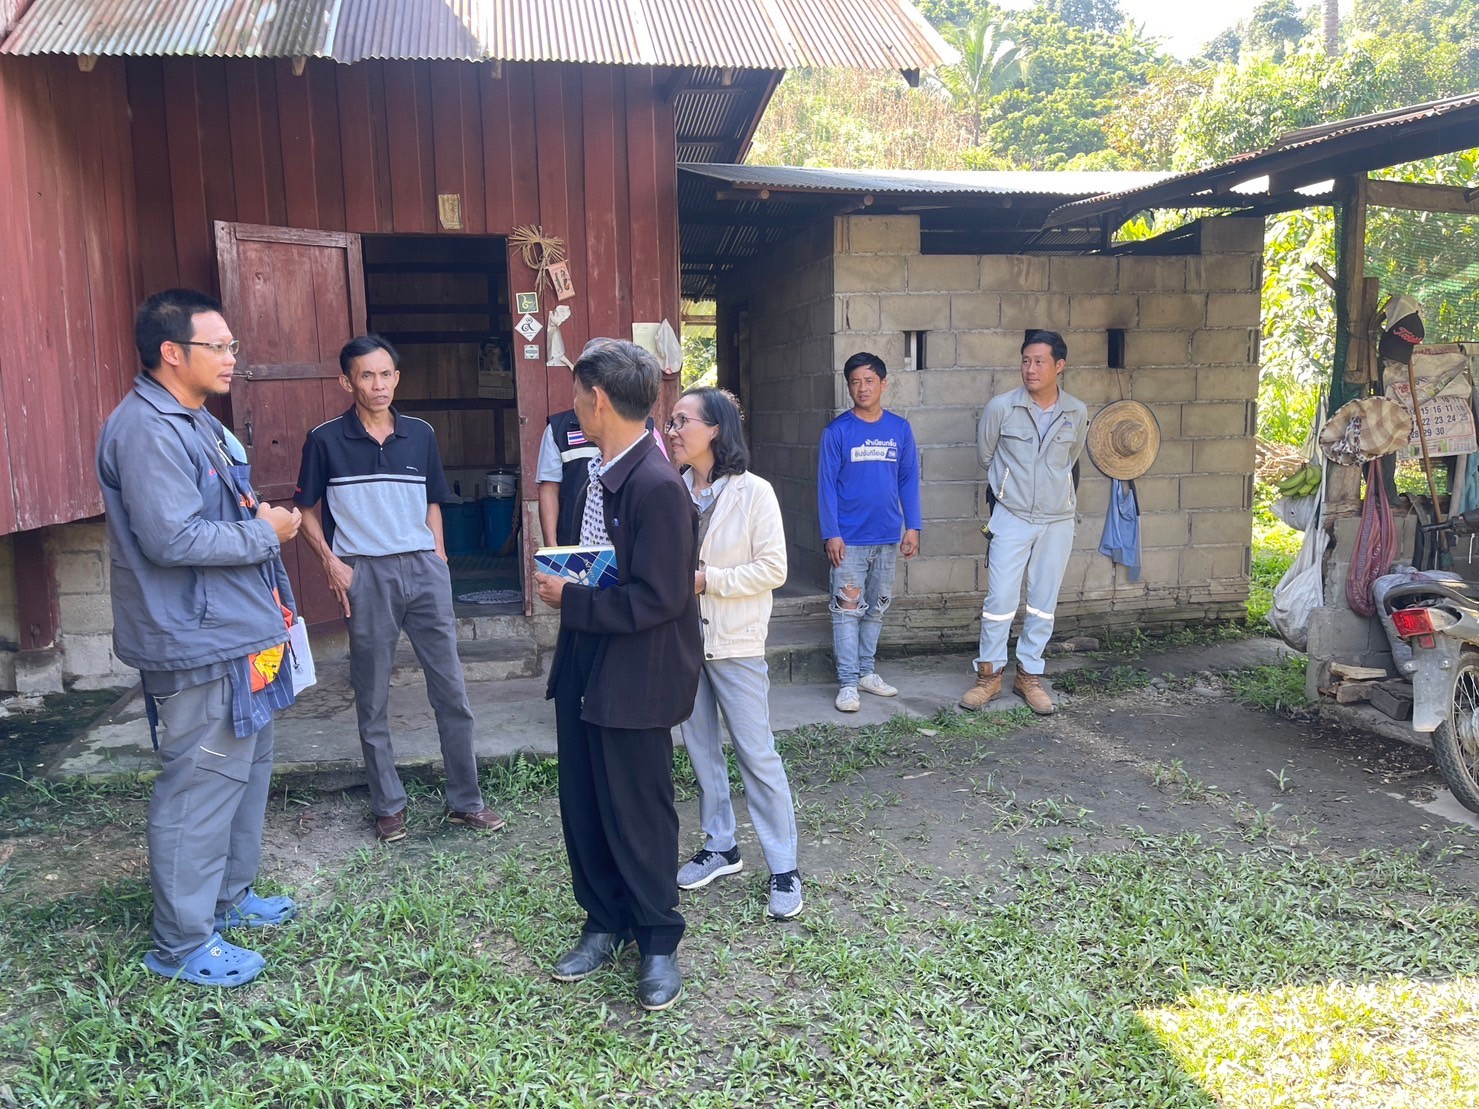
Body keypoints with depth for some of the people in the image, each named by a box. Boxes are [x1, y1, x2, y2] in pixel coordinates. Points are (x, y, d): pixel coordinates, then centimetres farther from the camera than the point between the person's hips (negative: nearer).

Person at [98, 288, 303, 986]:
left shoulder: (196, 423, 15)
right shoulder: (146, 430, -18)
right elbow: (172, 538, -27)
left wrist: (263, 518, 3)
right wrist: (265, 533, -16)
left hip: (239, 638, 11)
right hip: (199, 647, -11)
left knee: (247, 770, 20)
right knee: (201, 787, -1)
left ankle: (230, 897, 36)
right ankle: (181, 943, 13)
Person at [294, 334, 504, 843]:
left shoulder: (420, 434, 7)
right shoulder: (326, 439, -2)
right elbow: (305, 509, 5)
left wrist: (438, 561, 7)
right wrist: (331, 562, -6)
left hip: (423, 570, 3)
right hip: (366, 576, -2)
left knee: (452, 690, 4)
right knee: (372, 700, 7)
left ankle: (465, 800, 17)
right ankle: (388, 805, 22)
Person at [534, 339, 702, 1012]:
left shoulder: (657, 486, -22)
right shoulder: (599, 471, 5)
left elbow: (656, 599, -24)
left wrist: (571, 600, -16)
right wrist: (564, 583, 2)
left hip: (634, 679, -8)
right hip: (583, 671, 8)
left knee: (639, 815, 7)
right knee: (584, 809, 17)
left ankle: (658, 941, 28)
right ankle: (605, 925, 36)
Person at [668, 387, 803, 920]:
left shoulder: (753, 492, -11)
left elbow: (773, 569, -12)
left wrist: (708, 580, -18)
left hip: (735, 642, -5)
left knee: (757, 754, 0)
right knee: (701, 749, 15)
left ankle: (783, 867, 13)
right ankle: (720, 846, 33)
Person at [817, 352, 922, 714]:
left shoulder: (900, 429, 3)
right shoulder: (837, 431, -5)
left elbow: (909, 480, 6)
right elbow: (826, 485, -7)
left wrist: (912, 526, 0)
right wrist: (831, 534, -12)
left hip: (888, 538, 4)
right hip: (850, 539, -4)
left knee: (876, 609, 13)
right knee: (847, 610, -1)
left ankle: (866, 671, 26)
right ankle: (848, 682, 4)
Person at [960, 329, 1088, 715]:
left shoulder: (1077, 413, -1)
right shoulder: (1001, 407, -8)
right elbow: (985, 454, 9)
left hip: (1057, 520, 2)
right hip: (1012, 517, -2)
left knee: (1044, 603, 8)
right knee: (1000, 599, -3)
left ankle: (1029, 675, 20)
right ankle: (989, 674, 12)